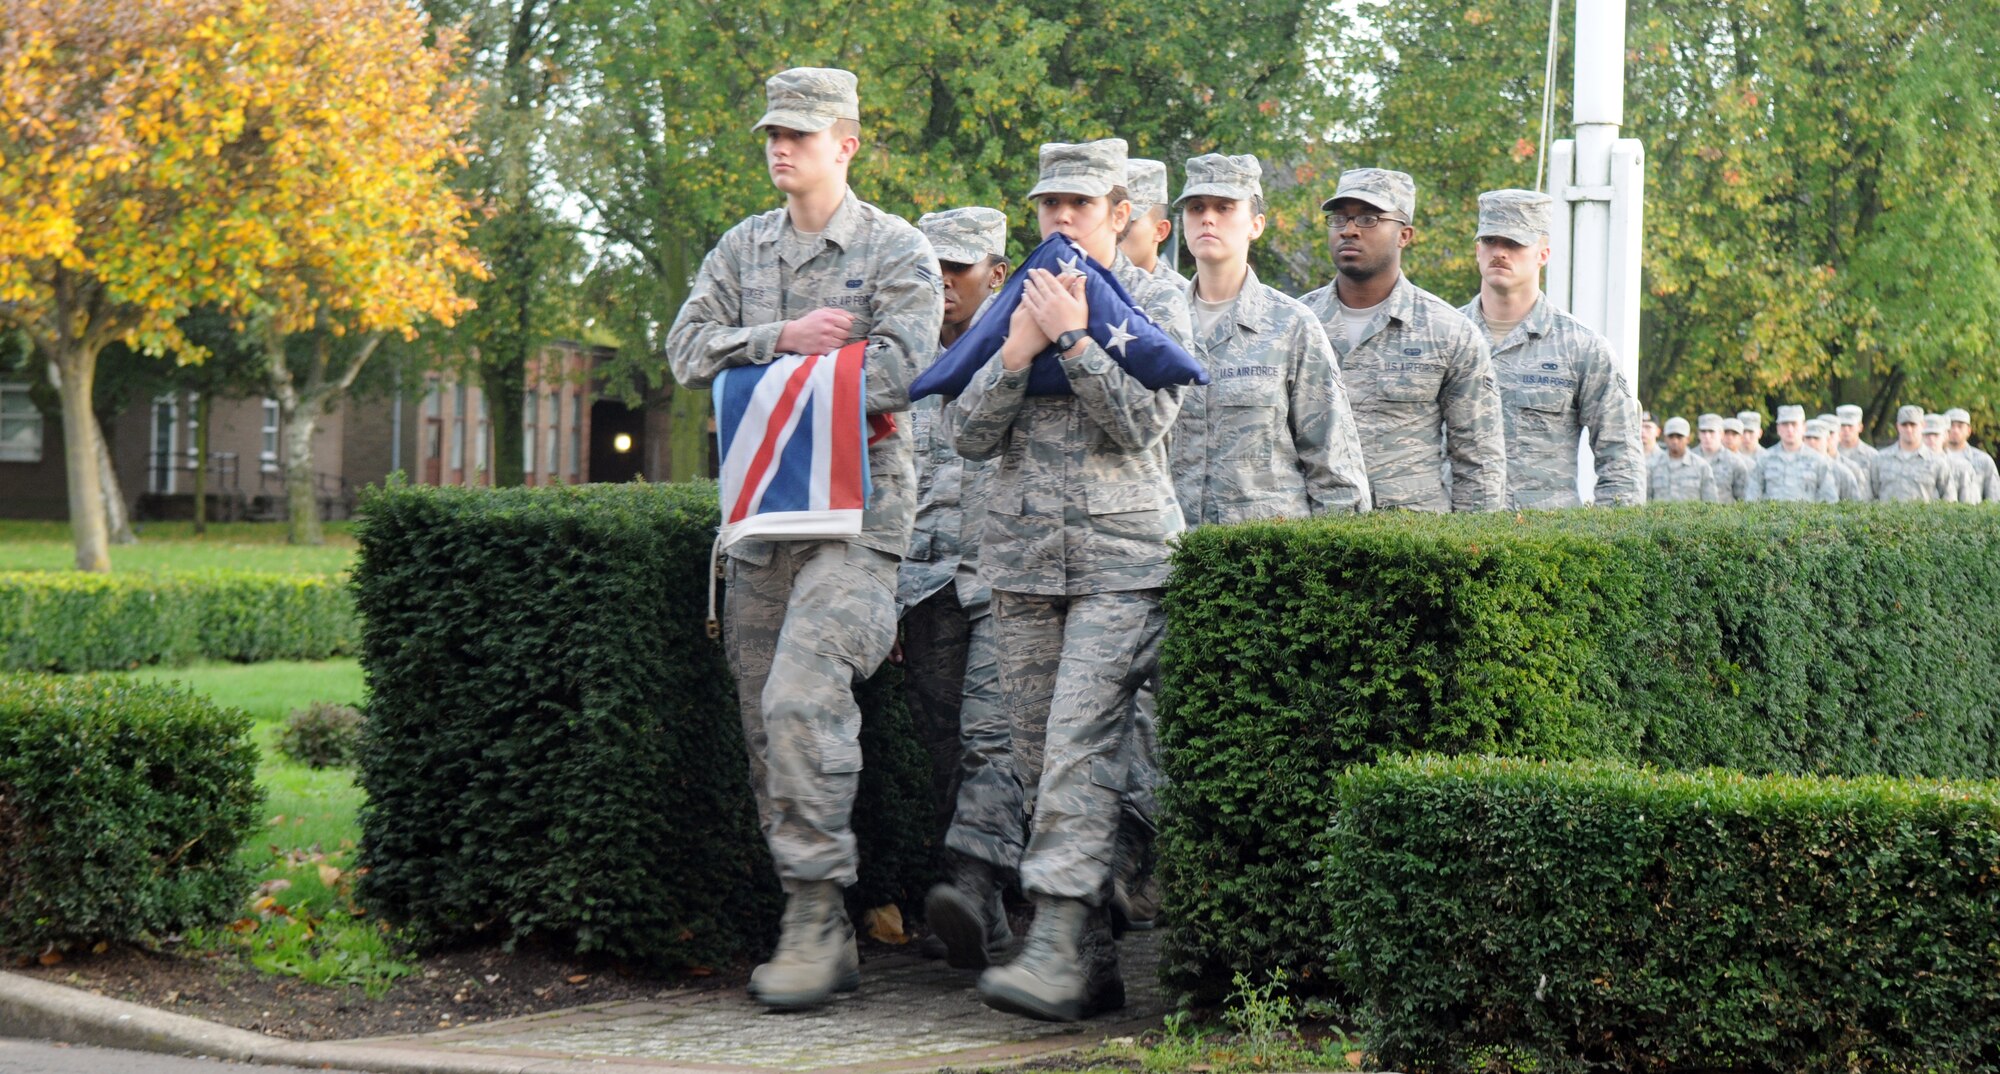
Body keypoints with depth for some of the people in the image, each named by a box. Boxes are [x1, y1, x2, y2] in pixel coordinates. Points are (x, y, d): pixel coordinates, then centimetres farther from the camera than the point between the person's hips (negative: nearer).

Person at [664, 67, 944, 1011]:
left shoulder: (897, 252, -1)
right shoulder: (743, 248, 16)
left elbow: (895, 375, -14)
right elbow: (687, 349, 5)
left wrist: (757, 370, -9)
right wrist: (780, 338, -12)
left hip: (855, 509, -6)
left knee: (803, 695, -22)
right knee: (766, 723, 4)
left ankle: (817, 913, -15)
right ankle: (820, 938, 11)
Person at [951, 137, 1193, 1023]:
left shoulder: (1157, 306, 4)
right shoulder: (1012, 306, 15)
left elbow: (1144, 420, -10)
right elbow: (969, 435, 7)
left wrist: (1072, 338, -13)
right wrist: (1018, 352, -8)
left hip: (1122, 557, -5)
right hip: (1023, 556, 5)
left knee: (1081, 745, -17)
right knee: (1042, 758, 2)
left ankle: (1058, 949, -24)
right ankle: (1095, 961, 8)